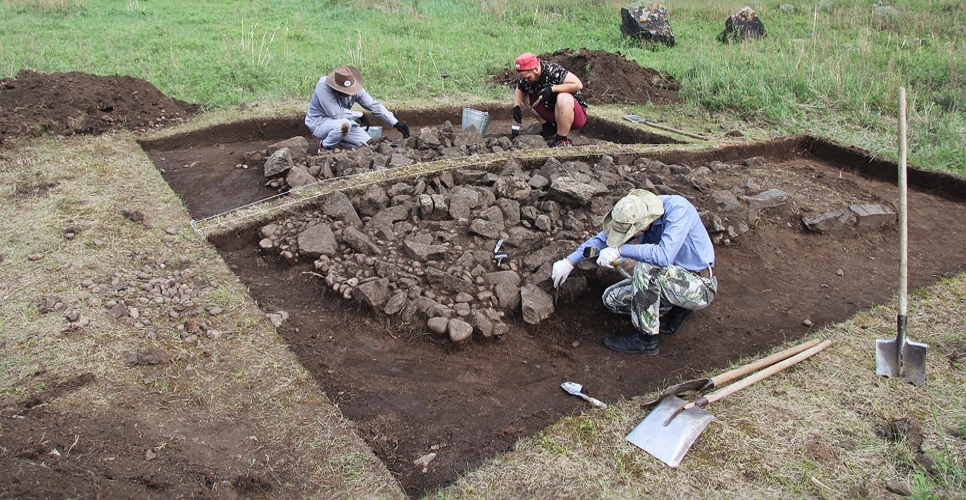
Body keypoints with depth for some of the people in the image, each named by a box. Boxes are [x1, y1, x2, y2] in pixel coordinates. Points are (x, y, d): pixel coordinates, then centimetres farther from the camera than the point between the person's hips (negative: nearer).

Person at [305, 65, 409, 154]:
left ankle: (336, 142, 14)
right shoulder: (323, 86, -31)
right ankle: (325, 147, -9)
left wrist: (396, 123, -16)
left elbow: (374, 105, -10)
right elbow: (336, 113, -36)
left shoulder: (354, 87, -14)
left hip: (342, 122, 6)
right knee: (344, 124, -37)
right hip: (319, 123, -6)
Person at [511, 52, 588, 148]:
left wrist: (552, 89, -33)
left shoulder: (552, 71, -26)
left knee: (563, 98, -39)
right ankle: (549, 128, 5)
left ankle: (562, 140, -22)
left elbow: (578, 84, -32)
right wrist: (516, 106, -12)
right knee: (526, 97, 1)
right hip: (552, 111, 7)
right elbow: (519, 90, 9)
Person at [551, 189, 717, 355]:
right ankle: (677, 309, 10)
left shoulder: (677, 208, -28)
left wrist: (620, 250, -31)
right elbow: (604, 237, 5)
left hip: (700, 287, -8)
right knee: (611, 298, -1)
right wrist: (568, 262, -1)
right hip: (673, 281, 8)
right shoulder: (635, 215, -8)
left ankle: (646, 339, -15)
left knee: (646, 268, -32)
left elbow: (664, 256, -40)